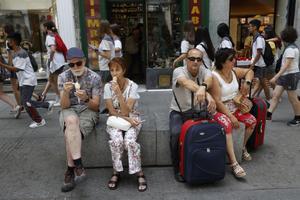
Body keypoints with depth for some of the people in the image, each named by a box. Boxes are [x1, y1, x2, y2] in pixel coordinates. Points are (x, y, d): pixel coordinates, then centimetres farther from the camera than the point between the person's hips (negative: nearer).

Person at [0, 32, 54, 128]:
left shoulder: (21, 53, -18)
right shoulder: (14, 53, 12)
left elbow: (16, 69, -23)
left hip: (28, 80, -10)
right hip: (22, 81, 10)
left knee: (25, 102, -11)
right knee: (25, 102, 11)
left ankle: (39, 121, 3)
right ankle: (48, 104, 21)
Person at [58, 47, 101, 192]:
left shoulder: (94, 77, -7)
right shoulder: (63, 77, -1)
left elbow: (95, 106, -7)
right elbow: (64, 106, -5)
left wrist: (86, 99, -28)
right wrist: (66, 92, -26)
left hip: (88, 111, -1)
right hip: (69, 111, 2)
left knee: (70, 132, -31)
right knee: (72, 121, -35)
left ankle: (70, 170, -17)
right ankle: (78, 165, -34)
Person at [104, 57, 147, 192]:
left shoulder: (132, 86, -13)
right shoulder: (108, 86, -6)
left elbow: (126, 112, -20)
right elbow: (112, 111, -7)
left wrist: (118, 92, -28)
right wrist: (126, 119, -19)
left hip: (131, 118, -1)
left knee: (130, 141, -29)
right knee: (116, 141, -28)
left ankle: (139, 173, -10)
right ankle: (116, 172, -6)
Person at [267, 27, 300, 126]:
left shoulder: (290, 49, -18)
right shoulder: (292, 47, 10)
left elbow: (286, 65, -25)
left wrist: (276, 77, -30)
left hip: (291, 75, -9)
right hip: (285, 75, 9)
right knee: (275, 95, 5)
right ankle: (268, 114, 7)